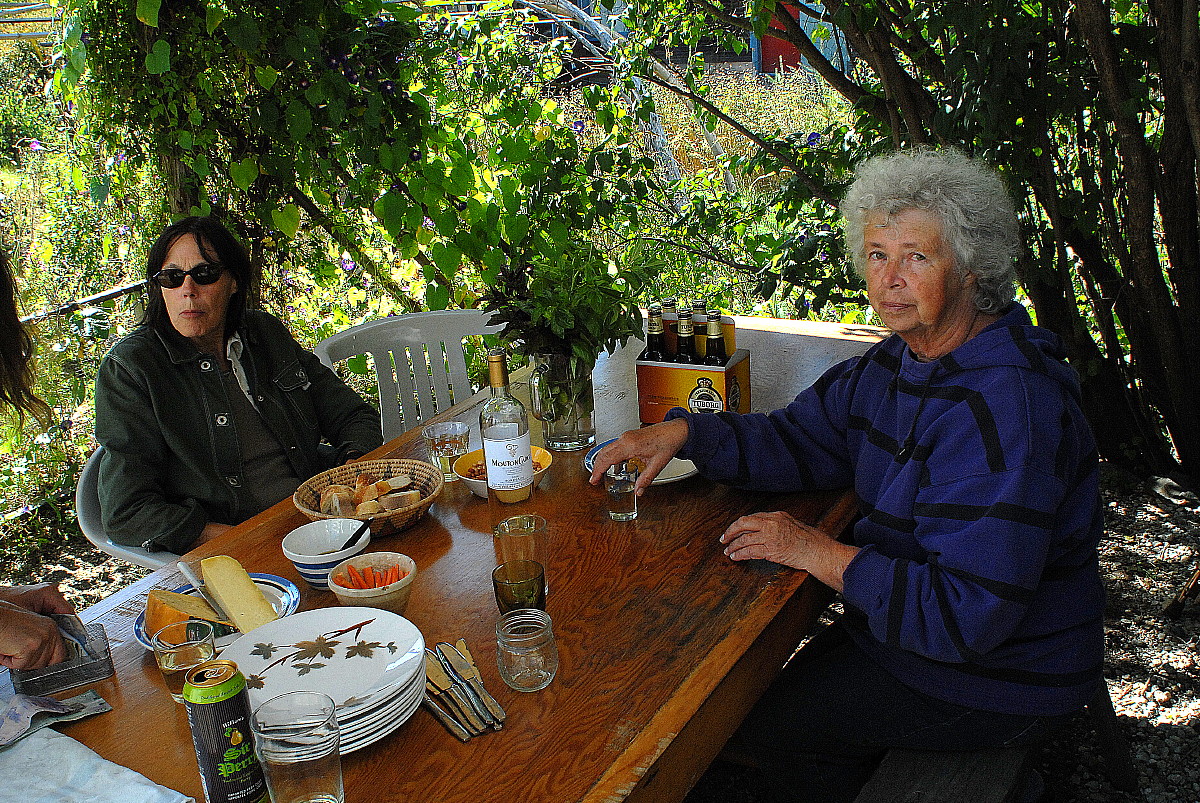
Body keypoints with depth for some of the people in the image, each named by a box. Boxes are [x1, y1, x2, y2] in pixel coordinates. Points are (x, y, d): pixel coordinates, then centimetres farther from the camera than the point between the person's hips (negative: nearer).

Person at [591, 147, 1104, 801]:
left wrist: (818, 552, -28)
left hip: (996, 682, -8)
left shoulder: (1004, 409, -31)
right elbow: (800, 439, 3)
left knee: (753, 717, -2)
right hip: (912, 619, 8)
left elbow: (965, 614, -34)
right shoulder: (900, 362, -1)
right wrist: (683, 433, -13)